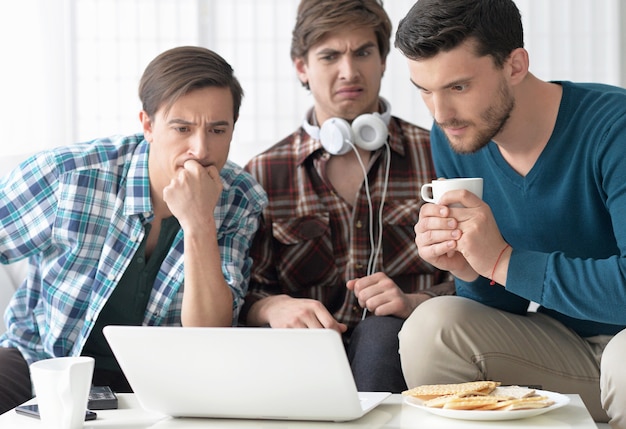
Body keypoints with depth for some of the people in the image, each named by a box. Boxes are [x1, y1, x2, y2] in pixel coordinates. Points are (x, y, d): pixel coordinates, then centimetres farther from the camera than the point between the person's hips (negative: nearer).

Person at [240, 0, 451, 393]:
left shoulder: (435, 158, 8)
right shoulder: (265, 173, 11)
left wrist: (414, 302, -15)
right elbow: (244, 295, 8)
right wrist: (275, 307, -15)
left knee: (382, 331, -34)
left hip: (401, 345, 0)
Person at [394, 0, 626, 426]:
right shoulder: (450, 139, -3)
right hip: (564, 349, 5)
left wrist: (502, 262, -28)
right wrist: (470, 271, -20)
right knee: (430, 324, -18)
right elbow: (503, 307, 3)